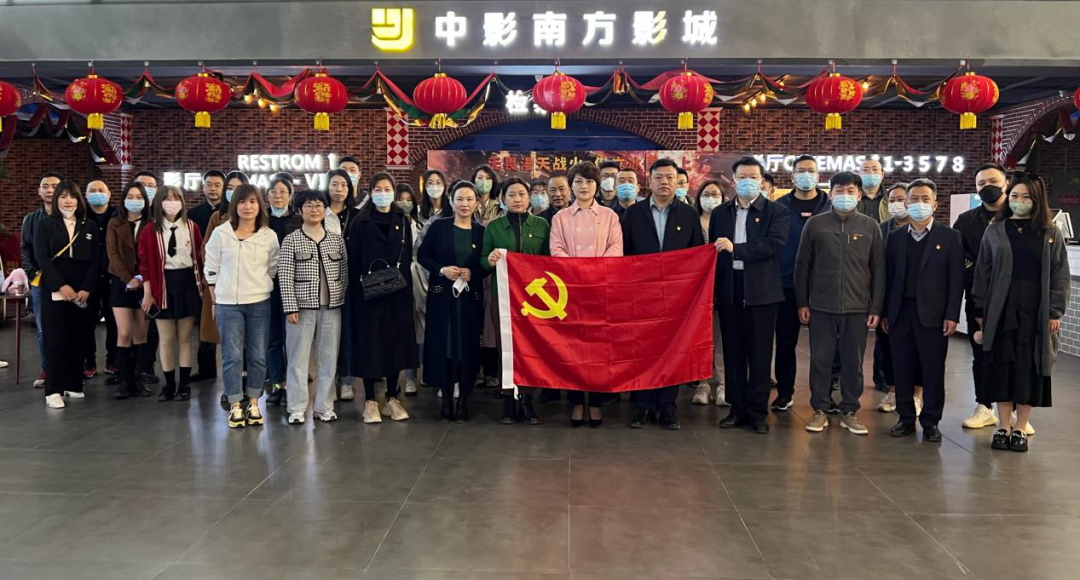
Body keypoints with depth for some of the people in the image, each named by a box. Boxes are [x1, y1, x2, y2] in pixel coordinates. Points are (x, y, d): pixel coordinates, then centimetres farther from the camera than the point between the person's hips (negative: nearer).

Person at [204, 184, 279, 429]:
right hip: (228, 304, -1)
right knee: (232, 356, 1)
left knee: (258, 356, 6)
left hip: (259, 303, 1)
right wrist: (215, 302, 5)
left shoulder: (269, 235, 1)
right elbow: (211, 269, 4)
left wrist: (263, 291, 7)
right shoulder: (220, 233, -1)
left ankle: (253, 404, 18)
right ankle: (235, 406, 10)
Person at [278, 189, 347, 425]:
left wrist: (342, 300, 2)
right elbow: (285, 277, -6)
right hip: (302, 307, -3)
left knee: (328, 358, 7)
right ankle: (297, 408, 11)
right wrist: (290, 307, -11)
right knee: (298, 358, 2)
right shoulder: (291, 240, -2)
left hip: (331, 308, 3)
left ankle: (324, 406, 17)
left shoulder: (337, 240, 7)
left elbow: (344, 274, 10)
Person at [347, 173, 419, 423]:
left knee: (396, 341, 6)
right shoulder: (360, 222, 2)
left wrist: (402, 279, -3)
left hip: (398, 292, 3)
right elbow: (353, 260, -2)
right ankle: (370, 400, 9)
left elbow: (408, 257, 9)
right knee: (370, 343, 0)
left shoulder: (403, 221, 10)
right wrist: (358, 287, -10)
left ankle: (392, 398, 16)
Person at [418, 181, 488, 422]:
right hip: (442, 295, -1)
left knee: (468, 346, 1)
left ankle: (463, 400, 12)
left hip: (471, 297, 1)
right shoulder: (438, 227, 2)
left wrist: (473, 273, -11)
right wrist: (442, 269, -12)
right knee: (443, 345, 1)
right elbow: (422, 255, 3)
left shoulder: (482, 231, 5)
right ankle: (446, 399, 13)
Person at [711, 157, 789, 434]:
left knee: (759, 353, 2)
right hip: (729, 290, 3)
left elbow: (774, 245, -13)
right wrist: (712, 288, 2)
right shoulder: (720, 213, 13)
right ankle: (737, 409, 18)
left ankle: (757, 411, 11)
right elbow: (713, 250, 11)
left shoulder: (776, 212, 2)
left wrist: (736, 248, -19)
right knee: (733, 352, 8)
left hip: (760, 291, -3)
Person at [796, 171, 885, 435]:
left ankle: (850, 411, 19)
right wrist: (802, 302, 2)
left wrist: (876, 307, 1)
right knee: (820, 360, 4)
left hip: (857, 308, 1)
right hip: (821, 306, 0)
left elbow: (878, 269, 5)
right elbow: (802, 265, 5)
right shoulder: (815, 224, 2)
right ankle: (820, 410, 16)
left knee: (853, 362, 7)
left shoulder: (870, 226, 4)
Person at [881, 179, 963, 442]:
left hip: (933, 314, -3)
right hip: (900, 313, 3)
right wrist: (885, 312, 6)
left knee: (933, 370, 3)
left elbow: (956, 279, -2)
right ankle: (906, 417, 19)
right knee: (903, 370, 7)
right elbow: (888, 277, 10)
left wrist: (952, 315, -9)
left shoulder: (949, 236, 1)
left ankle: (931, 421, 14)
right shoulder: (896, 237, 10)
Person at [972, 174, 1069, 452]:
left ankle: (1020, 429, 11)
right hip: (1001, 311, 0)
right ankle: (1003, 427, 10)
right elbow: (982, 273, 6)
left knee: (1029, 369, 2)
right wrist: (980, 311, 2)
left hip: (1036, 312, 0)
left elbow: (1060, 275, 4)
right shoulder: (994, 231, 7)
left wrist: (1055, 312, -4)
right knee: (1003, 367, 2)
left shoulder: (1051, 234, 6)